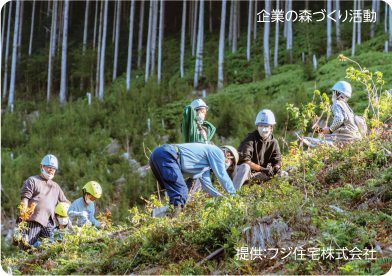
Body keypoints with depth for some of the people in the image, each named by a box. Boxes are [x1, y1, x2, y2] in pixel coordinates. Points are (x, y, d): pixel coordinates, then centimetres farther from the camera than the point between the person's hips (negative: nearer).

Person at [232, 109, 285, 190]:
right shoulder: (251, 139, -15)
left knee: (283, 174, -6)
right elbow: (244, 160, -26)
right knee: (245, 166, -41)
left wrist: (276, 167, -21)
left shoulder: (273, 142, 3)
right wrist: (261, 169, -35)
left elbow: (277, 160, 6)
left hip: (258, 174, 6)